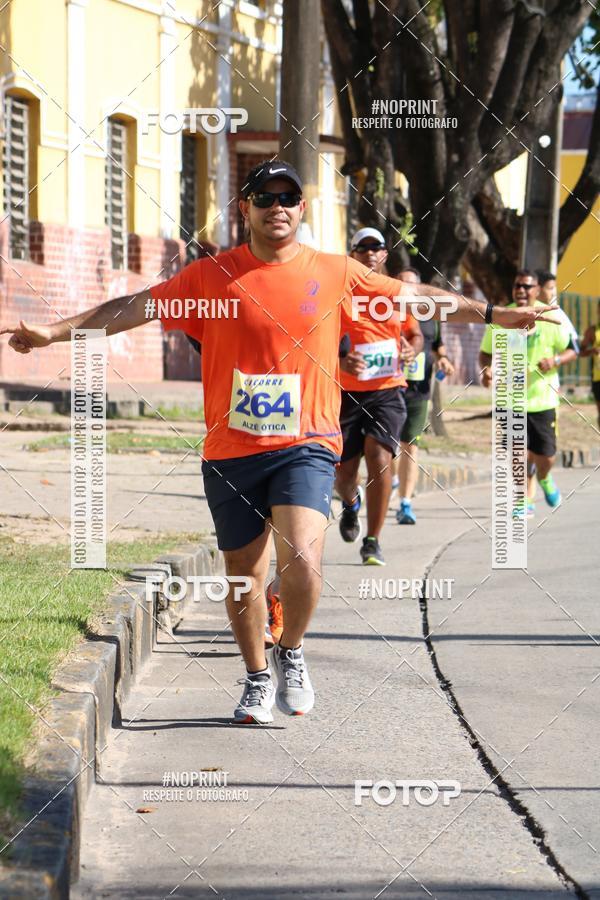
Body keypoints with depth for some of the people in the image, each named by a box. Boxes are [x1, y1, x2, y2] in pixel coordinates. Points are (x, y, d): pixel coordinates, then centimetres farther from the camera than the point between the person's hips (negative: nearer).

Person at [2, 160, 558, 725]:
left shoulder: (335, 273, 5)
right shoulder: (210, 276, 3)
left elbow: (414, 296, 13)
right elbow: (134, 307, 5)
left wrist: (494, 315, 11)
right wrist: (55, 331, -1)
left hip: (305, 446, -1)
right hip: (230, 450, 1)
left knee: (301, 559, -20)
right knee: (244, 574, 8)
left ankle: (291, 653, 8)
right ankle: (258, 678, 31)